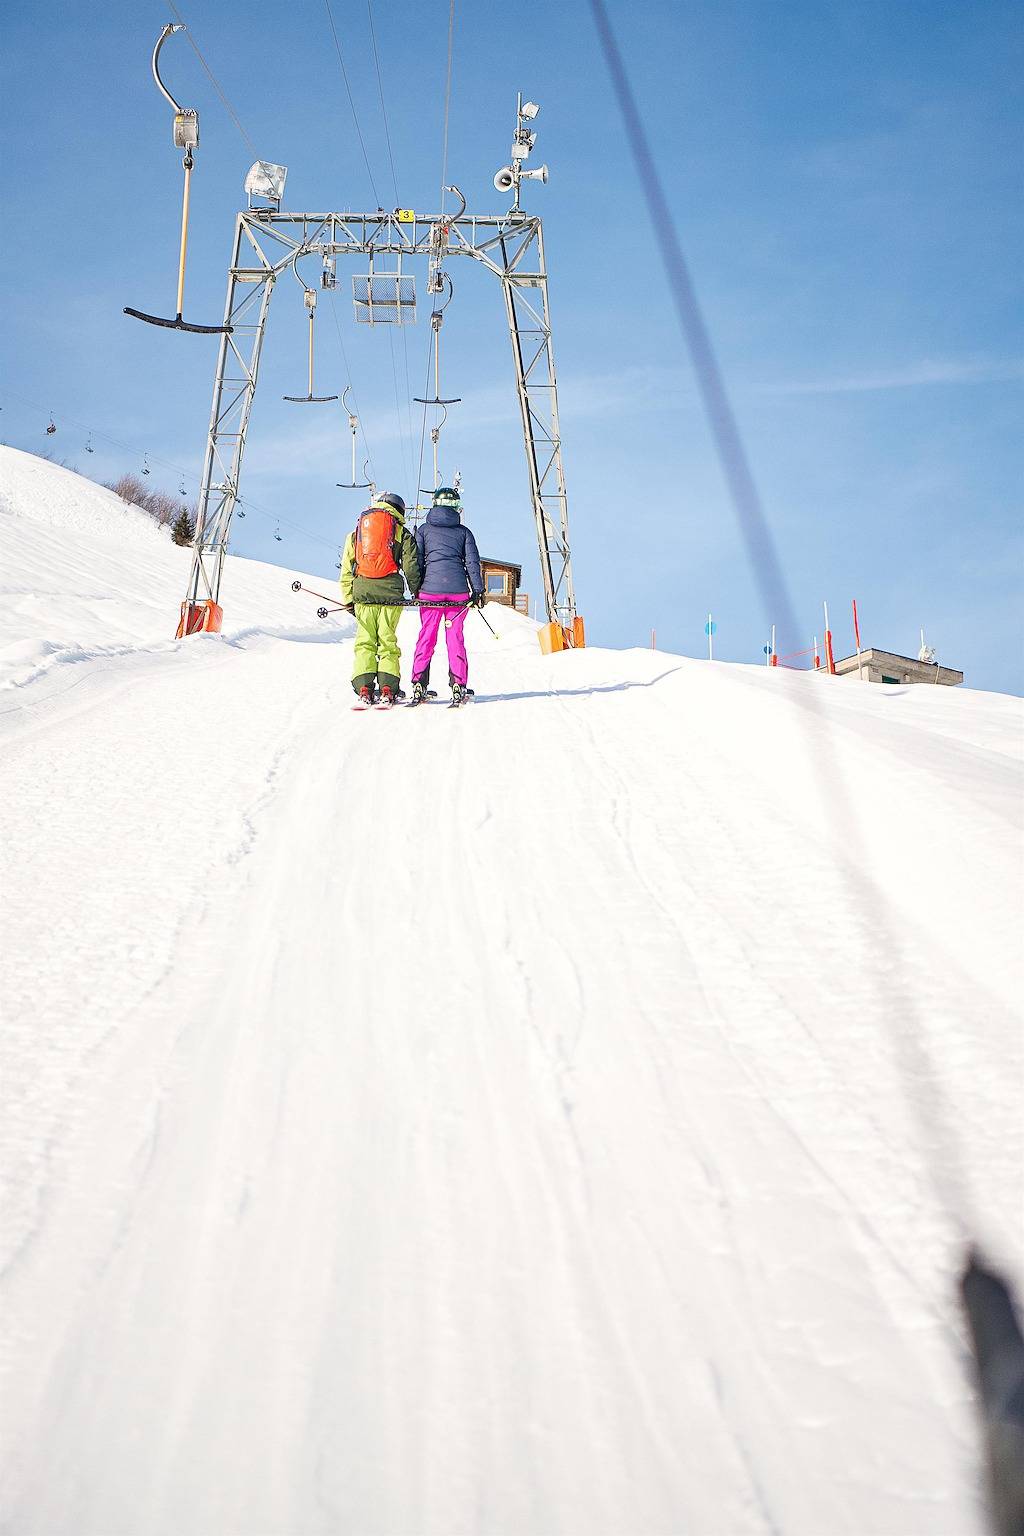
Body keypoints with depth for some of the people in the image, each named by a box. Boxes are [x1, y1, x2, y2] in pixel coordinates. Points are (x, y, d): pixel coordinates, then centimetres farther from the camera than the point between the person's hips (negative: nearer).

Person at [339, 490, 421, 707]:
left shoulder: (356, 531, 16)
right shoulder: (401, 532, 8)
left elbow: (346, 568, 13)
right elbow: (411, 566, 2)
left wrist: (348, 599, 15)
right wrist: (417, 592, 15)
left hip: (362, 592, 2)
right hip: (390, 592, -2)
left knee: (364, 641, 6)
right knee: (388, 641, 4)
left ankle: (364, 689, -3)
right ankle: (387, 689, -4)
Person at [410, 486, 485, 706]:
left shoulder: (424, 530, 7)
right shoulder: (463, 531, 8)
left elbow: (417, 562, 3)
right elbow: (472, 561, 3)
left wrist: (416, 590, 8)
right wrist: (477, 590, 4)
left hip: (430, 589, 0)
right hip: (458, 589, 0)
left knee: (426, 637, 5)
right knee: (455, 638, 4)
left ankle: (419, 686, 1)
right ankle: (458, 686, 0)